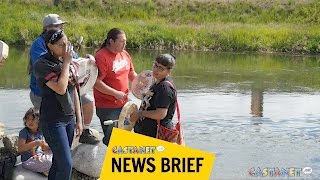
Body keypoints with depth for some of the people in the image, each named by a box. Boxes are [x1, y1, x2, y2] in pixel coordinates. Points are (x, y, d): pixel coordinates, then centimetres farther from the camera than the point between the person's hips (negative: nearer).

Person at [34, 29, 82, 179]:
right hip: (53, 121, -7)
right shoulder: (42, 65, -12)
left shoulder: (67, 63, 10)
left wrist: (79, 120, 14)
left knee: (58, 162, 11)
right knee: (66, 164, -13)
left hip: (69, 118, 7)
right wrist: (66, 63, -14)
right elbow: (60, 88, -23)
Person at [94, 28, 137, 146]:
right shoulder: (102, 57, -17)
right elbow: (96, 83, -21)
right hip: (107, 107, -8)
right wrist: (116, 93, -22)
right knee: (111, 138, -6)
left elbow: (132, 74, 22)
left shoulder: (125, 54, 9)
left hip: (123, 104, 8)